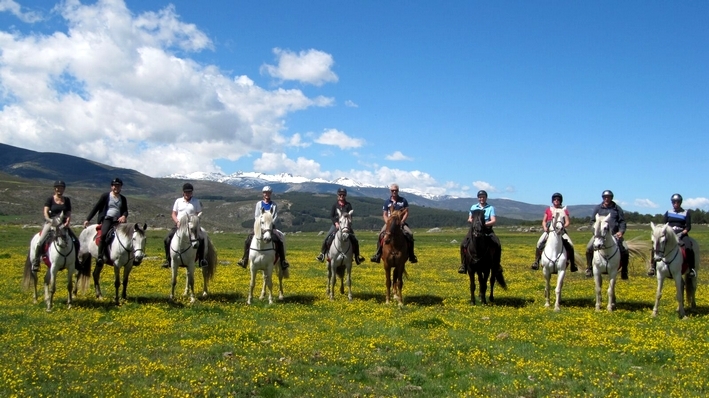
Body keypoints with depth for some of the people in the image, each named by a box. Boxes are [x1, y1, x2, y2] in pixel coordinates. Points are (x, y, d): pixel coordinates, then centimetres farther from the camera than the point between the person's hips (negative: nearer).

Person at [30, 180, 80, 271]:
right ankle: (36, 261, -7)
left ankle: (75, 261, 11)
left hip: (63, 225, 3)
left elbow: (69, 213, 6)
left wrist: (68, 221, -14)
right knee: (41, 242, -24)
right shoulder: (50, 199, 2)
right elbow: (46, 212, -8)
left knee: (76, 242, -7)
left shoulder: (67, 200, 11)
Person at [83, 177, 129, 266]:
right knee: (104, 234, -32)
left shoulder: (123, 199, 15)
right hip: (107, 219, -4)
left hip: (118, 221, 4)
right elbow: (96, 208, 6)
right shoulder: (105, 196, 5)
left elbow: (125, 211, 14)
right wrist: (87, 220, 2)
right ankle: (100, 257, -33)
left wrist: (124, 216, -11)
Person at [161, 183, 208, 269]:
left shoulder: (196, 201, 8)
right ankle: (168, 260, -4)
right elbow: (174, 214, 13)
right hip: (179, 225, 2)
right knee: (167, 239, -18)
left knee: (201, 239, -27)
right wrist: (177, 222, -6)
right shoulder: (178, 201, 12)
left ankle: (201, 260, -14)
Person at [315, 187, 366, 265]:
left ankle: (357, 256, 2)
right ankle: (322, 253, -1)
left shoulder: (348, 205, 4)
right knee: (327, 238, -16)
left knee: (354, 240, -13)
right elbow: (331, 216, -1)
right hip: (336, 224, 0)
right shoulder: (335, 205, 5)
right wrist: (336, 223, -17)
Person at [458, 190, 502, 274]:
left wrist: (485, 224, -23)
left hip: (487, 230, -1)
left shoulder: (491, 208, 5)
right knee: (463, 245, -21)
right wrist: (471, 220, -18)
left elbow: (494, 221, -5)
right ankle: (463, 265, -12)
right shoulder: (473, 207, 13)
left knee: (498, 245, -22)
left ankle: (497, 264, -4)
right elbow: (469, 219, 7)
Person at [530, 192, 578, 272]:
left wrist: (563, 226, -17)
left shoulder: (564, 210, 9)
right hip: (549, 230, 1)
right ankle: (536, 262, -13)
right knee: (539, 243, -22)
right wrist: (545, 227, -8)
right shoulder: (548, 210, 14)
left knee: (570, 245, -20)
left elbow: (567, 222, 4)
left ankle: (573, 264, -7)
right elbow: (544, 221, 12)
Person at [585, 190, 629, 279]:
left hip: (615, 234, 0)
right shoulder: (598, 208, 9)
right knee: (589, 248, -20)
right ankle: (589, 269, -5)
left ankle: (624, 272, 6)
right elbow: (592, 221, 10)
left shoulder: (617, 208, 9)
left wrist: (621, 231, -10)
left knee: (625, 251, -12)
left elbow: (622, 221, 7)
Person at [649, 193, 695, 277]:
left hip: (682, 234, -2)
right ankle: (653, 267, -16)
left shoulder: (686, 213, 7)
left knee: (688, 248, -33)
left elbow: (688, 227, 1)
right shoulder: (668, 213, 13)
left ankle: (692, 268, -23)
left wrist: (682, 233, -16)